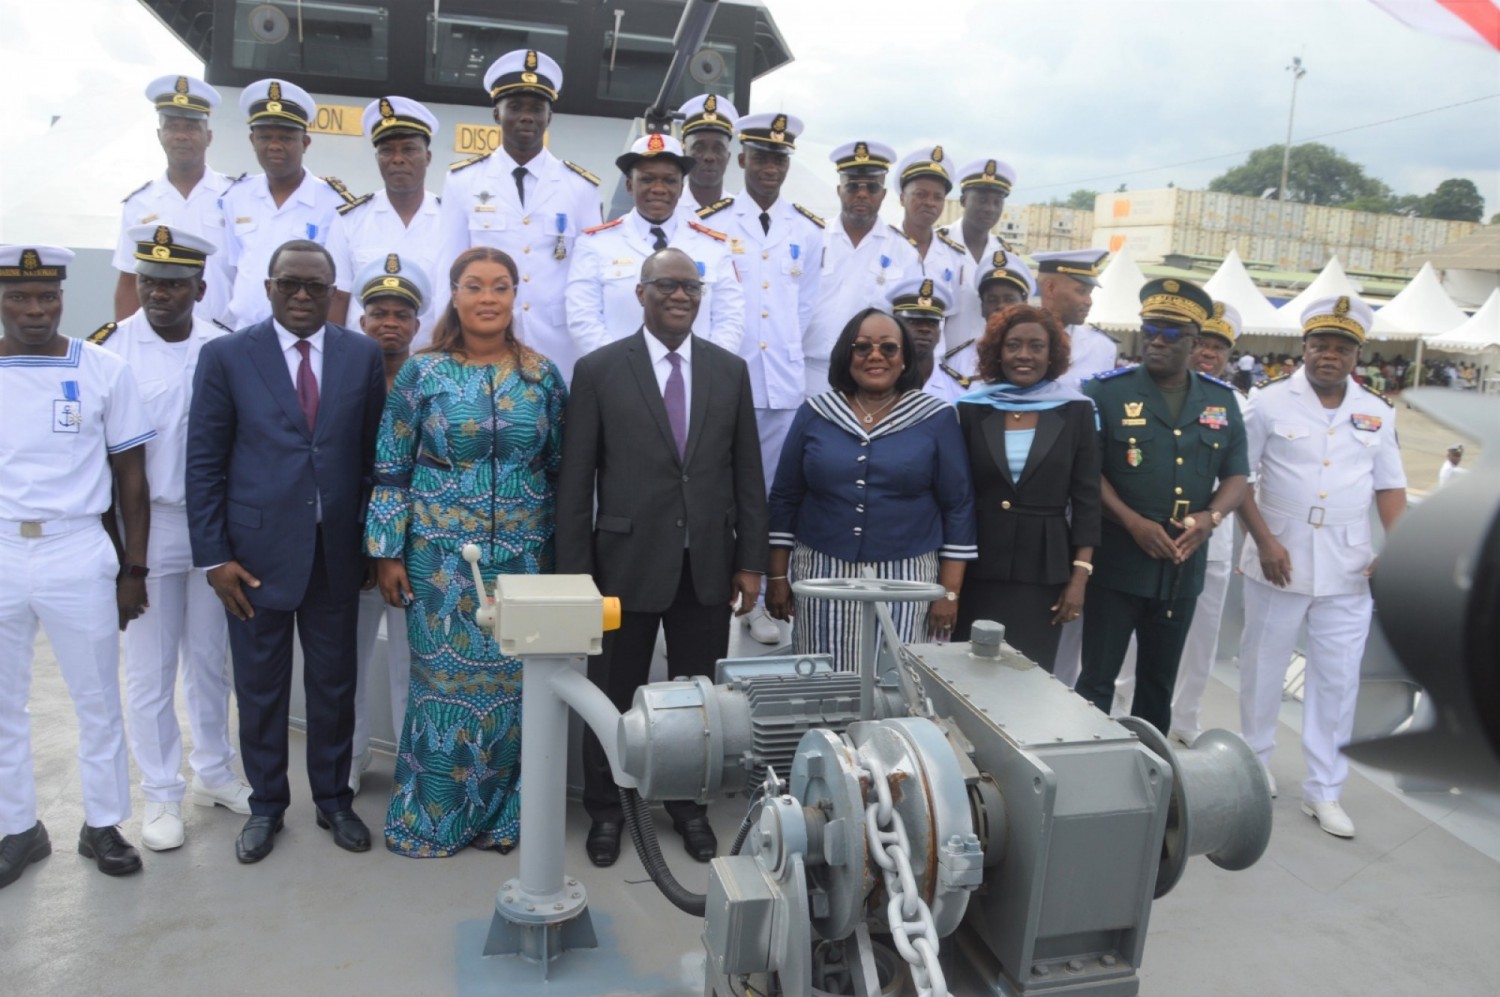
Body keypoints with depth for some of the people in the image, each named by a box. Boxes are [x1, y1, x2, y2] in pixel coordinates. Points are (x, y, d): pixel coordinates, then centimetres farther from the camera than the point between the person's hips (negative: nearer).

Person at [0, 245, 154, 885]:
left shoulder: (104, 370, -2)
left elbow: (131, 476, 2)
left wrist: (132, 569, 0)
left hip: (79, 554, -1)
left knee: (98, 699, 9)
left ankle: (103, 825, 24)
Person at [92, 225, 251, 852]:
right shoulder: (111, 347, -7)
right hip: (146, 526, -2)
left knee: (210, 659, 15)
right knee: (150, 669, 8)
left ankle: (215, 773, 31)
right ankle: (162, 794, 23)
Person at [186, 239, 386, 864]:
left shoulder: (362, 355, 3)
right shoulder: (226, 357, -2)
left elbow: (374, 453, 5)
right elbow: (204, 464, -2)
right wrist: (213, 557, -7)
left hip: (336, 551, 1)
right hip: (256, 551, -1)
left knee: (335, 683, 12)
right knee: (260, 687, 11)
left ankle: (334, 800, 30)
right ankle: (266, 806, 30)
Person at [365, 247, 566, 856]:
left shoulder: (543, 376, 3)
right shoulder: (422, 373, -2)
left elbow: (558, 469, 7)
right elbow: (391, 470, -1)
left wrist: (558, 552, 7)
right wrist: (388, 554, -4)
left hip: (522, 556, 2)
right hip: (441, 555, -2)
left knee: (510, 682, 8)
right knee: (443, 679, 5)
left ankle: (499, 813, 25)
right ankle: (431, 815, 23)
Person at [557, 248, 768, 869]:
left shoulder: (730, 370, 5)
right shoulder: (599, 370, -3)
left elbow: (747, 475, 7)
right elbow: (575, 482, -3)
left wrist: (751, 561, 3)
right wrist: (574, 573, -6)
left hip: (708, 566, 3)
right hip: (628, 562, -2)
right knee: (614, 695, 11)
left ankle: (688, 806, 33)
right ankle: (605, 809, 32)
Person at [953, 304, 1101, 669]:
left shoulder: (1076, 411, 1)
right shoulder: (972, 408, 1)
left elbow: (1086, 499, 1)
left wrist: (1079, 576, -4)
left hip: (1044, 570, 0)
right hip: (978, 567, 1)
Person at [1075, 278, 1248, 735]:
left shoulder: (1221, 401, 7)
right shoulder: (1108, 390, -6)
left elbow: (1236, 475, 10)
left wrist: (1211, 517, -10)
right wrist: (1133, 522, -20)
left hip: (1183, 567, 4)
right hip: (1116, 563, -4)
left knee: (1159, 681, 17)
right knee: (1097, 679, 0)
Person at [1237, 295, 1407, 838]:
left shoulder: (1377, 413, 6)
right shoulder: (1271, 401, -5)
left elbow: (1390, 486, 10)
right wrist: (1264, 540, -12)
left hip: (1348, 563, 3)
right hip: (1281, 555, -2)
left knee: (1338, 677, 6)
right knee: (1264, 665, 12)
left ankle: (1323, 789, 19)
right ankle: (1255, 761, 32)